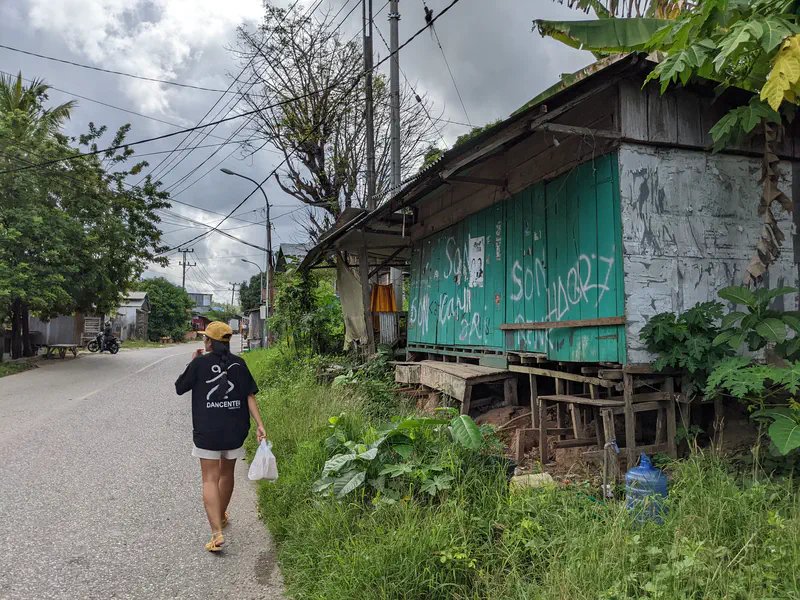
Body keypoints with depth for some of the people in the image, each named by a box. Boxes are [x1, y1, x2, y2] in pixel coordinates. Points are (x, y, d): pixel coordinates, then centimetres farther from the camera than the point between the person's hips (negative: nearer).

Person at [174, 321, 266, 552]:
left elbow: (180, 388, 6)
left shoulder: (200, 363, -7)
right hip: (235, 430, 4)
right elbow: (250, 396, -4)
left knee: (210, 479, 0)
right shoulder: (239, 364, 0)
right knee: (227, 473, 21)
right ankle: (221, 515, 43)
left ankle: (217, 532, -11)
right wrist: (259, 425, -6)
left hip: (207, 431, -3)